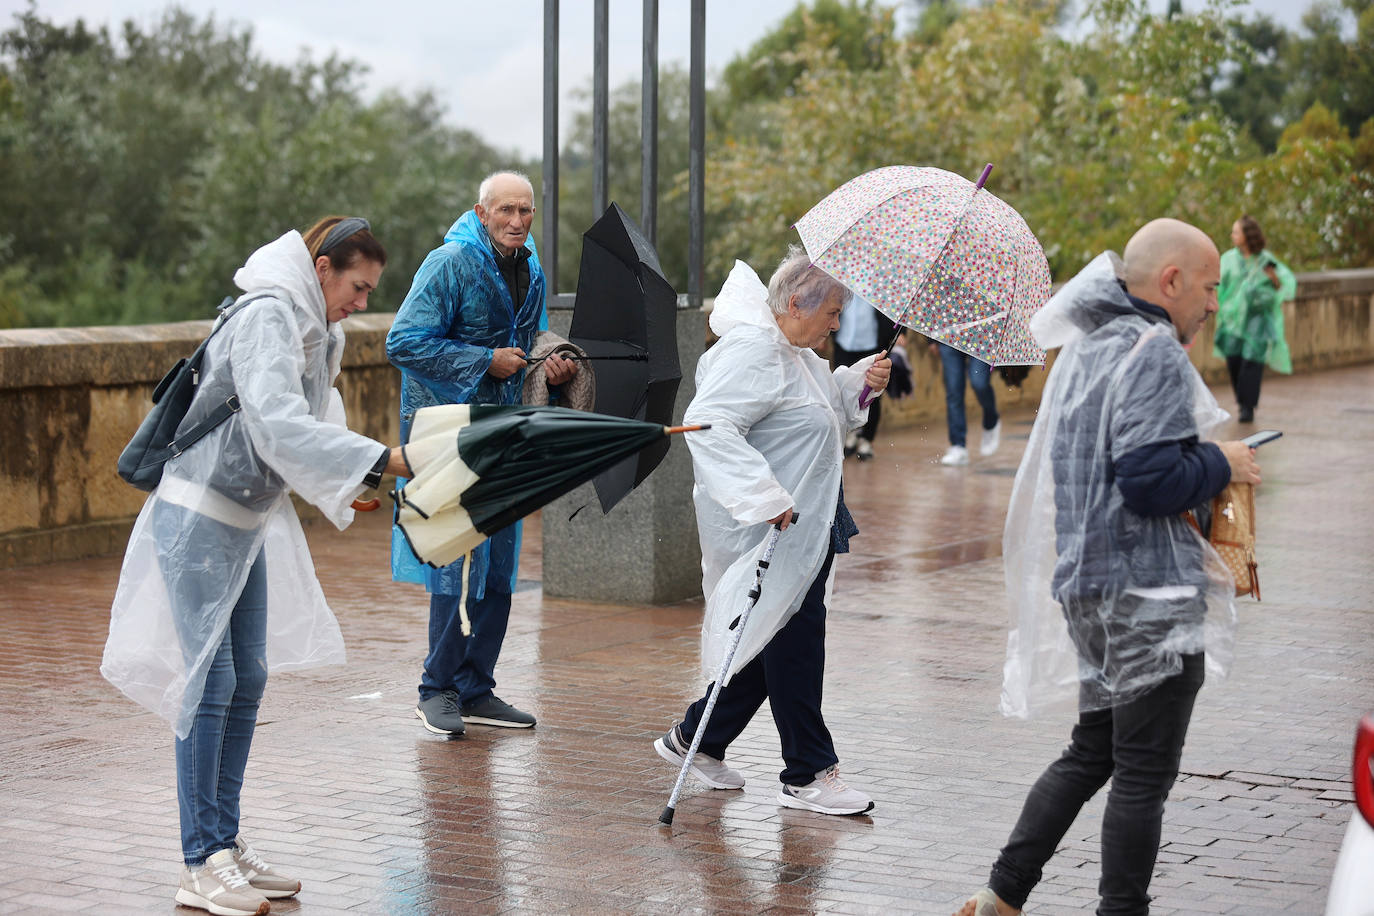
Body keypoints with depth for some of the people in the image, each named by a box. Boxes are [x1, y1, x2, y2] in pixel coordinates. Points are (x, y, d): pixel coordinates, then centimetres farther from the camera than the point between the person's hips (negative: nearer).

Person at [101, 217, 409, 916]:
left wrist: (341, 490, 2)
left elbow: (307, 425, 17)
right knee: (211, 678, -9)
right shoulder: (266, 320, -20)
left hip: (247, 522, 10)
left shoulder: (312, 331, 11)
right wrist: (379, 460, -39)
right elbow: (278, 424, -34)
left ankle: (226, 844, 18)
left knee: (249, 676, 10)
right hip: (198, 518, -10)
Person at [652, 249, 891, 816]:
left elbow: (827, 412, 29)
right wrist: (764, 497, -32)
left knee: (778, 641, 15)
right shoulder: (753, 351, -19)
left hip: (804, 525, 11)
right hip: (773, 533, -11)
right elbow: (709, 425, -29)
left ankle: (695, 740, 27)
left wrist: (859, 382, 8)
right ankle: (807, 775, 6)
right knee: (793, 642, -3)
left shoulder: (796, 354, 15)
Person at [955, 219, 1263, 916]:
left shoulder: (1082, 349, 16)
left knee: (1092, 753, 18)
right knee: (1144, 773, -1)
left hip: (1087, 585, 10)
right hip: (1149, 595, -9)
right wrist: (1222, 465, -7)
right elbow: (1151, 480, -24)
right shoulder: (1154, 351, -15)